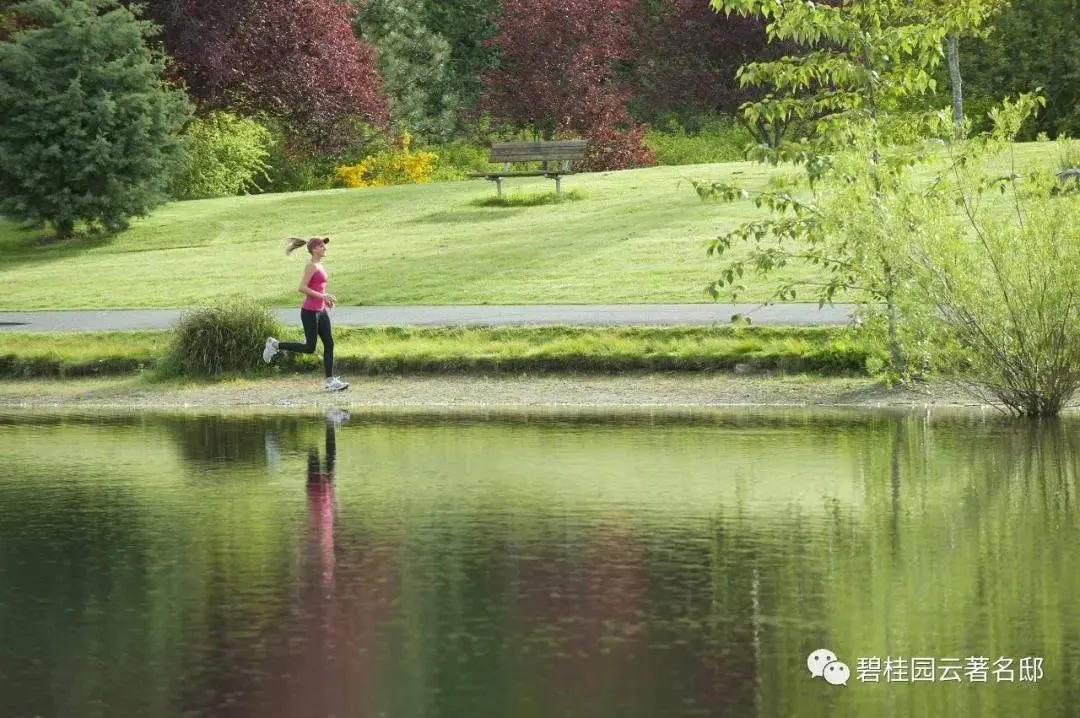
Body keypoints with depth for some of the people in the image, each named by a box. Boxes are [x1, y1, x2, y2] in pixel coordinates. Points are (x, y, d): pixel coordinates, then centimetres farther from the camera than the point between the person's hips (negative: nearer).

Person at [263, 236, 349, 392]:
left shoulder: (320, 266, 15)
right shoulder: (311, 266, -12)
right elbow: (302, 288, -20)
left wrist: (327, 299, 11)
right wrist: (322, 296, -22)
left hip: (321, 311, 9)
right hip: (310, 312, -9)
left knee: (329, 345, 2)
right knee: (310, 348, -4)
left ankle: (330, 381, 2)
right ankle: (275, 345, 10)